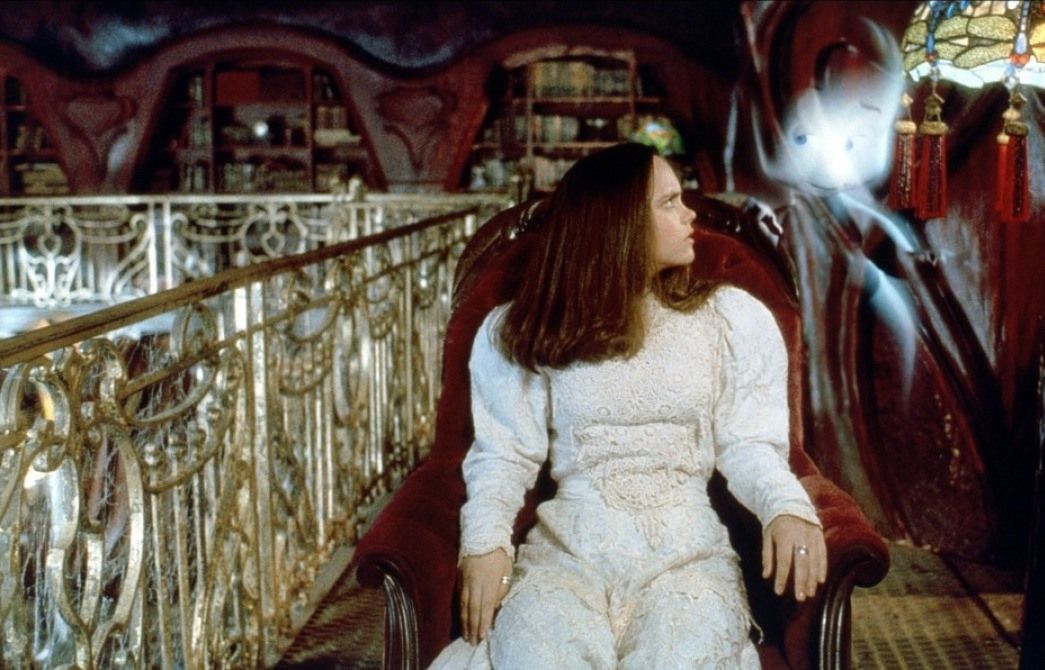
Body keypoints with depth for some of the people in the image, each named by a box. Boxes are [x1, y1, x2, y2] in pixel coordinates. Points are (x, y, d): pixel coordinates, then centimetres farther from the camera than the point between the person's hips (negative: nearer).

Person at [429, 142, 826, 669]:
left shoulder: (732, 319, 10)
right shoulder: (523, 332, 7)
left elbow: (747, 443, 6)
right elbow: (504, 453, 5)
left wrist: (788, 507, -15)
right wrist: (486, 541, -13)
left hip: (686, 551, 1)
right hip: (567, 549, 0)